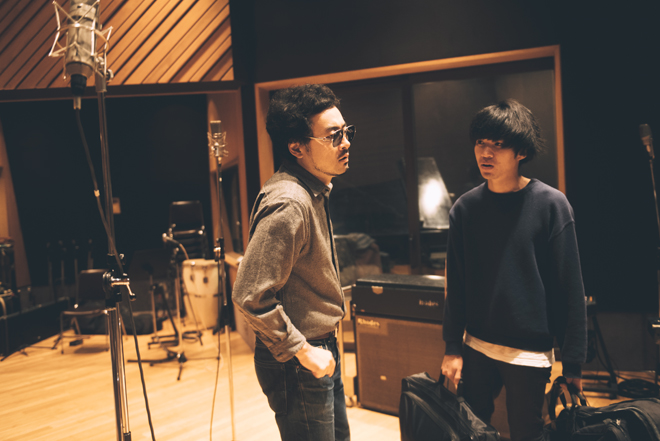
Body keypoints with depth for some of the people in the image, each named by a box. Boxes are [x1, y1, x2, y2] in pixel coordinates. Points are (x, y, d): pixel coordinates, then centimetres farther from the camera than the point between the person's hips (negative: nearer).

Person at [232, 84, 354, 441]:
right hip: (296, 365, -10)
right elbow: (251, 296, -30)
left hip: (321, 348, 10)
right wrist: (303, 352, -21)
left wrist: (323, 347, 17)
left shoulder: (314, 191, 7)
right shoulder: (287, 204, -26)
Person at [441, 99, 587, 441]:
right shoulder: (465, 208, 0)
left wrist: (572, 364, -8)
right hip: (476, 348, 3)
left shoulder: (550, 204, -9)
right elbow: (456, 284, 5)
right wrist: (452, 348, 2)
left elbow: (570, 289, -8)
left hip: (530, 352, -3)